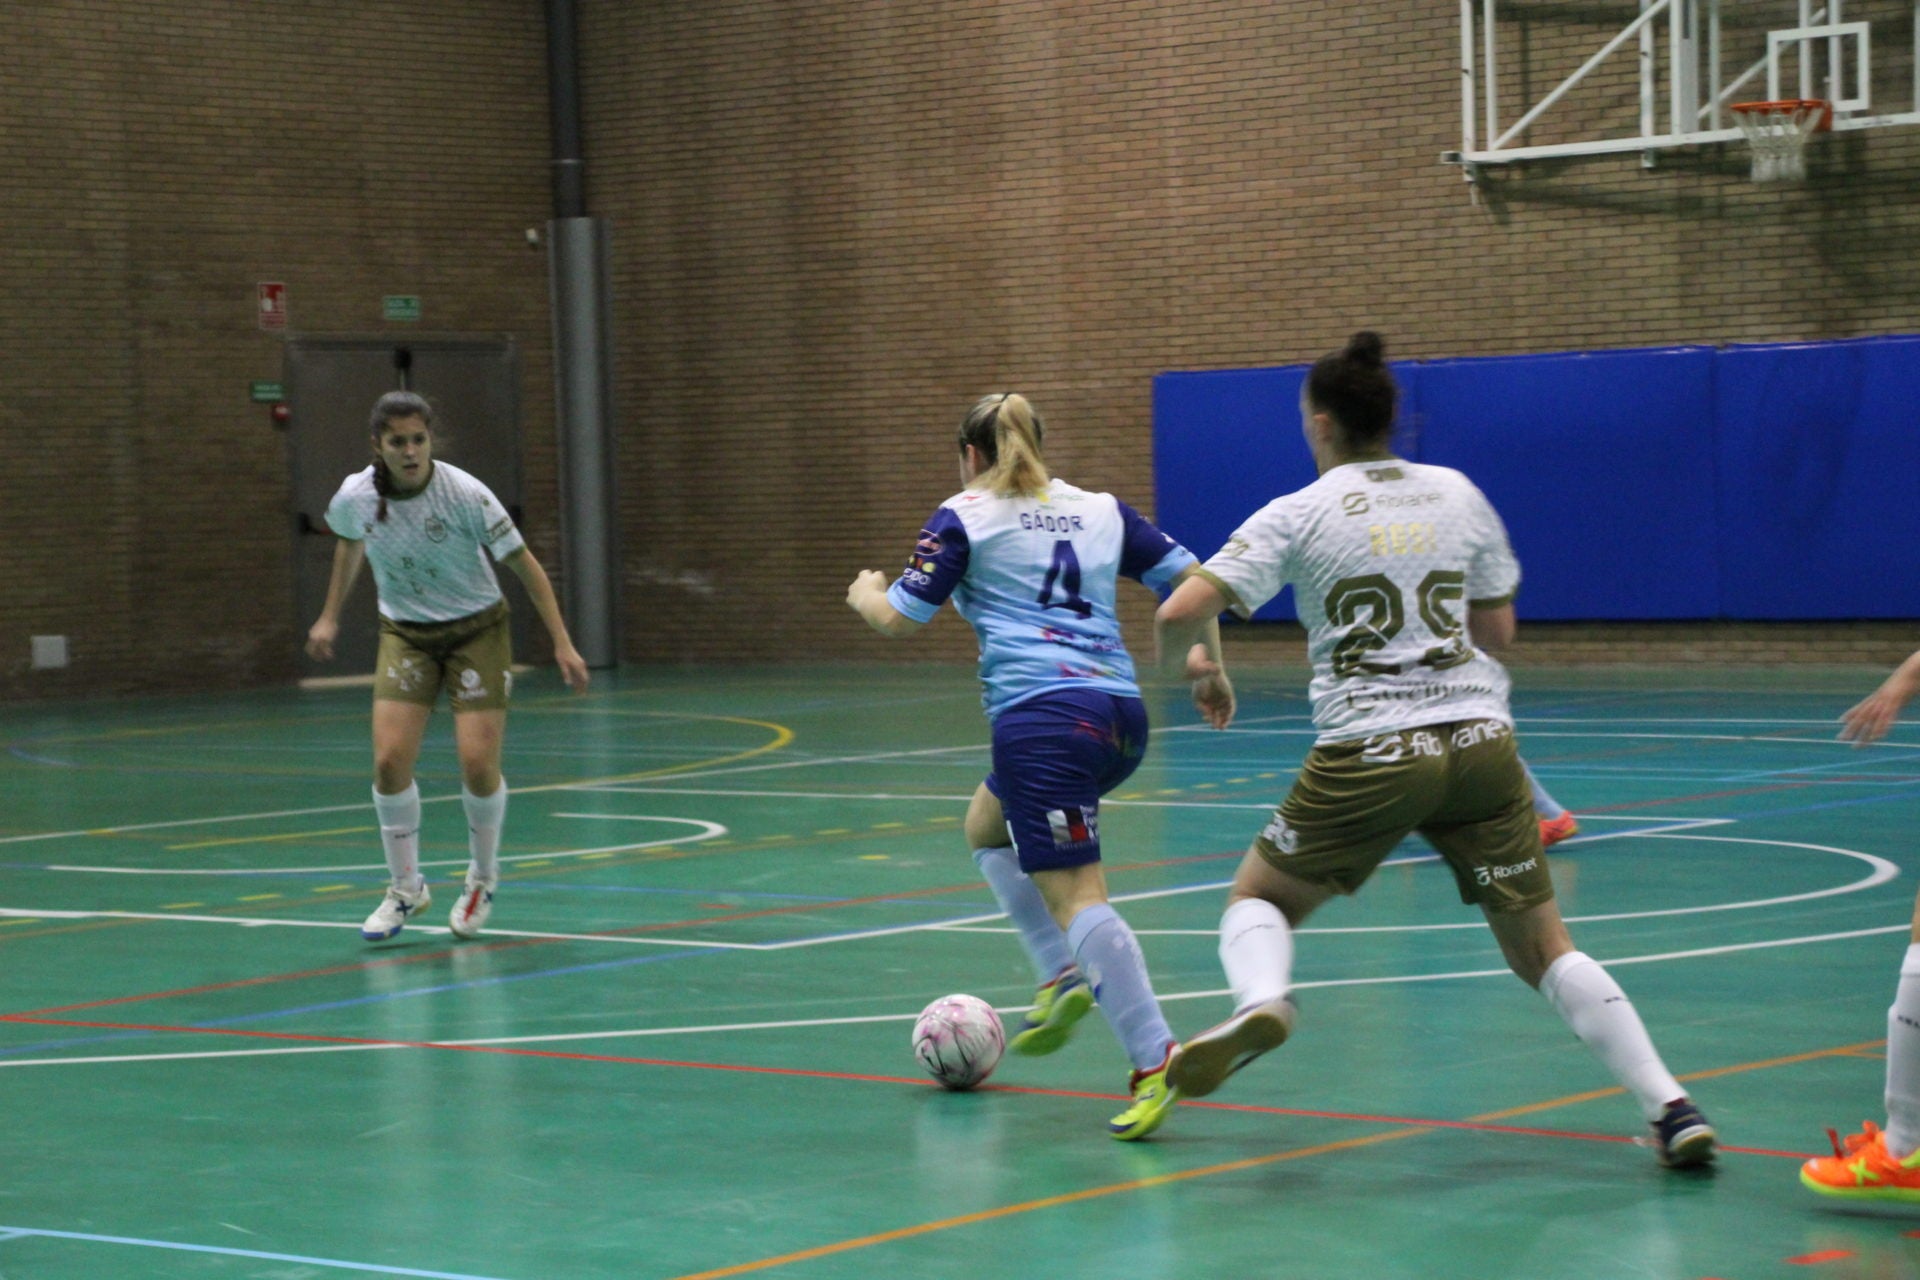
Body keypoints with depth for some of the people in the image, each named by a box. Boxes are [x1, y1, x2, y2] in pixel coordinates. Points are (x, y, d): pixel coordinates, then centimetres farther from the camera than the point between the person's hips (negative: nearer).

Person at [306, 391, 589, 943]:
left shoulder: (465, 494, -22)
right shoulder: (356, 497, -12)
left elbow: (523, 562, -14)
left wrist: (562, 642, -16)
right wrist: (330, 618, 18)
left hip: (477, 630, -2)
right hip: (405, 635, 2)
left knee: (478, 764, -11)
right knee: (389, 761, -13)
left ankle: (482, 881, 17)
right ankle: (406, 888, 7)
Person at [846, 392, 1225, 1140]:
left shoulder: (964, 518, 6)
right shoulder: (1100, 510, 19)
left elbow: (899, 619, 3)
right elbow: (1192, 578, 14)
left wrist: (865, 595, 25)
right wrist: (1209, 659, 26)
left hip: (1043, 717, -7)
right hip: (1120, 712, 7)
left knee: (1075, 895, -10)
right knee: (986, 827, 28)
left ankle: (1154, 1059, -23)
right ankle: (1064, 980, 15)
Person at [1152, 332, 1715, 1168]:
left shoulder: (1298, 515, 1)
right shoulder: (1457, 495, 11)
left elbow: (1180, 613, -6)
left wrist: (1183, 662, 15)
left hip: (1368, 754, -3)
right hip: (1480, 743, 3)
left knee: (1258, 900, 16)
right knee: (1542, 949, 9)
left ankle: (1261, 1002, -19)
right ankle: (1670, 1108, -3)